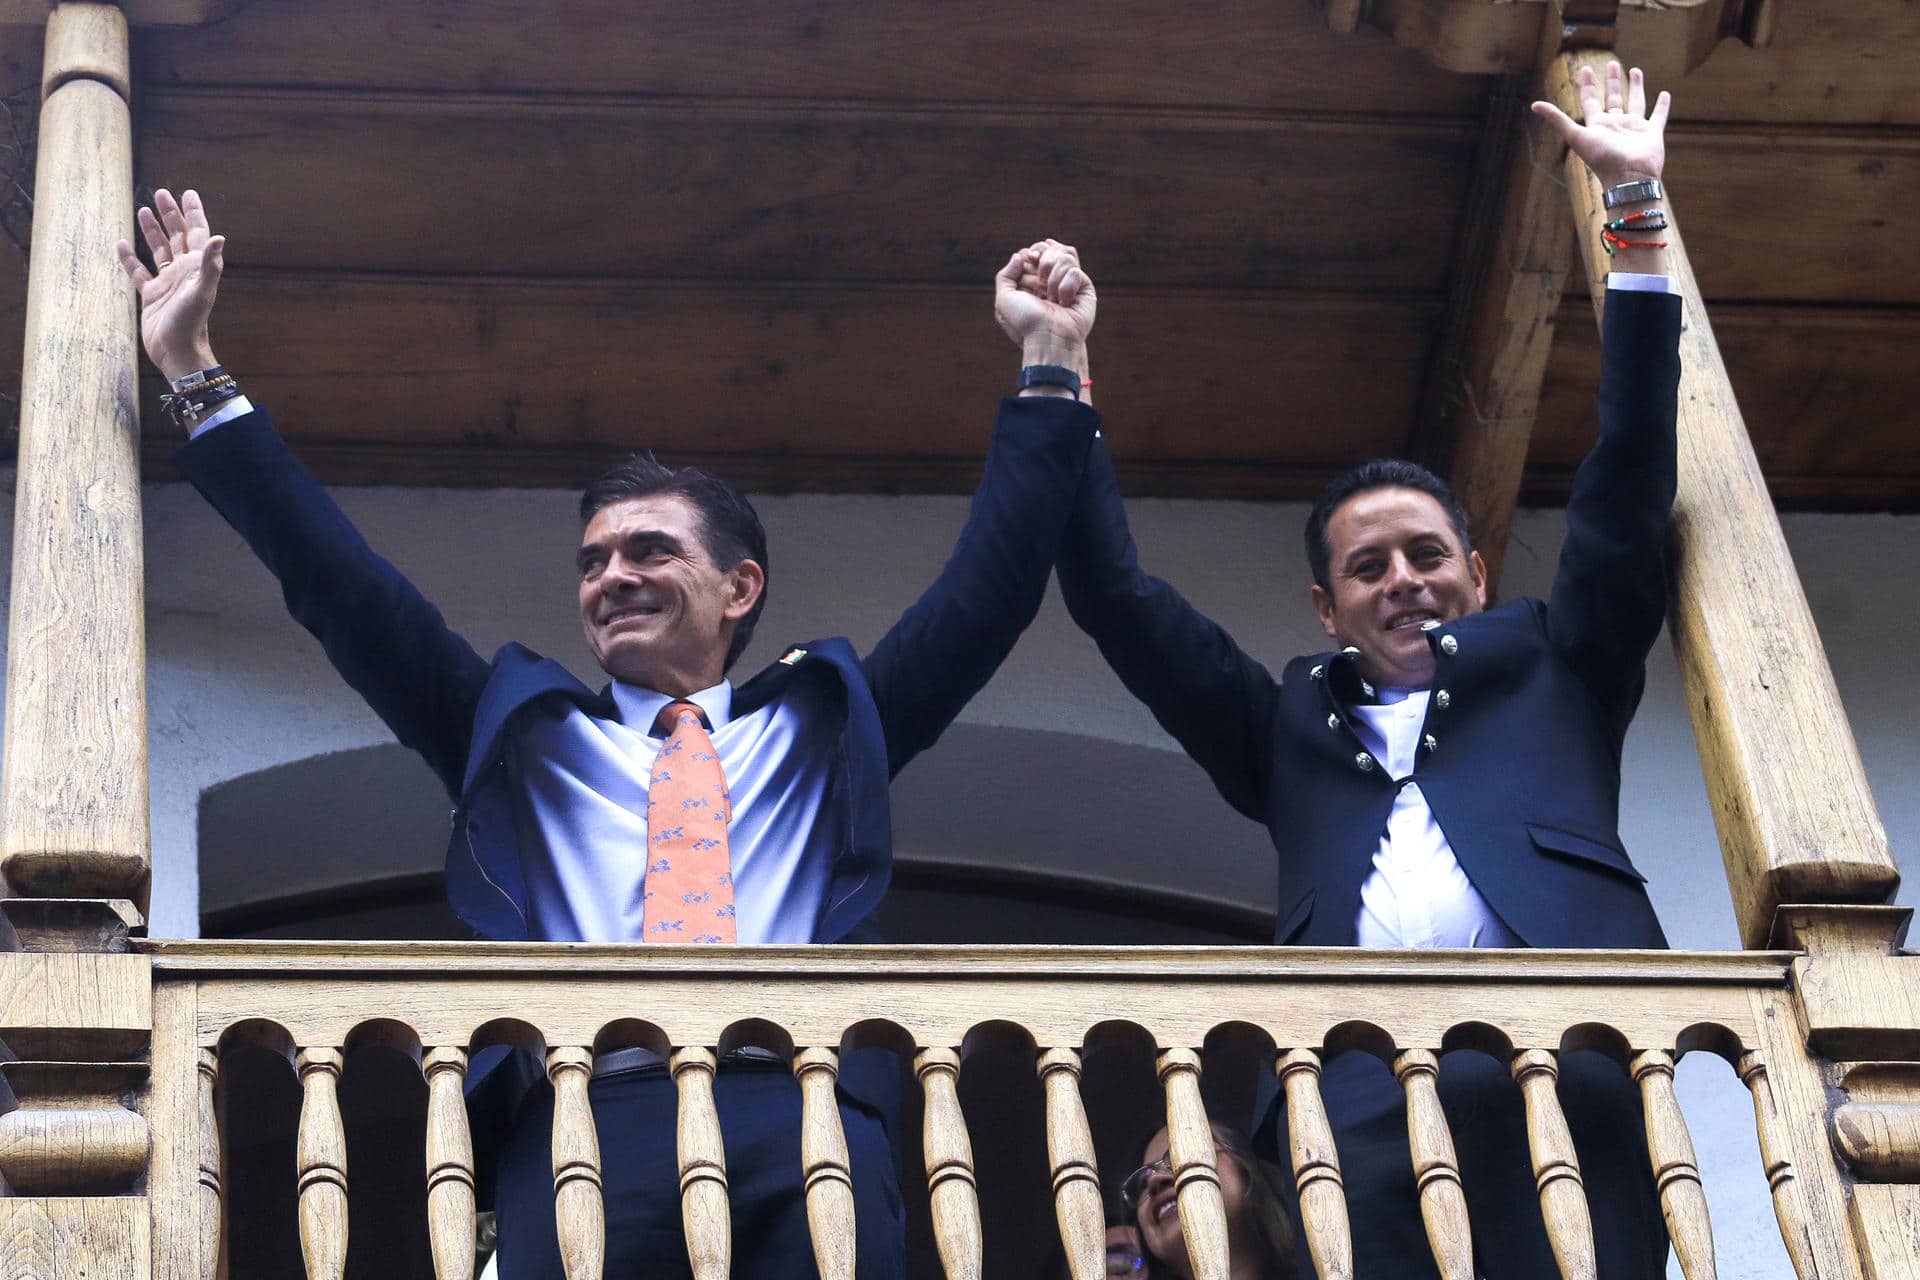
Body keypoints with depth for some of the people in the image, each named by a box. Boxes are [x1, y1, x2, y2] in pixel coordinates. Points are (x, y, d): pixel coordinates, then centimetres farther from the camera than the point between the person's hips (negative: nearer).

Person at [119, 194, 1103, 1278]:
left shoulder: (826, 729, 28)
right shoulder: (526, 738, 29)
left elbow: (992, 582, 25)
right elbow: (339, 583, 25)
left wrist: (1053, 362, 23)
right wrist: (197, 373, 23)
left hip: (807, 1112, 0)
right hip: (582, 1117, 0)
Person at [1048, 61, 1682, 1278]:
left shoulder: (1546, 668, 29)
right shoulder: (1291, 721, 33)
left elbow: (1632, 483, 24)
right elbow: (1116, 594, 32)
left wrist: (1636, 213, 22)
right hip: (1364, 1084, 1)